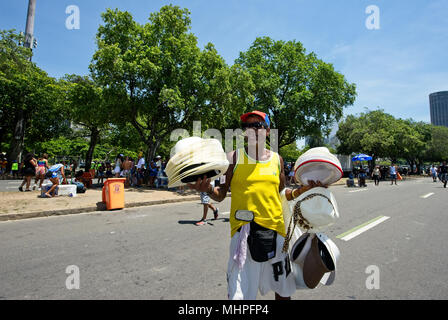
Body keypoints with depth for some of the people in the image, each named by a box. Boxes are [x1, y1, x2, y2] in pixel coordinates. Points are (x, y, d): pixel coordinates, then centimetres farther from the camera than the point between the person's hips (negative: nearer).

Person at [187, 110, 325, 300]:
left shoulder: (276, 159, 9)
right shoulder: (234, 157, -2)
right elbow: (220, 195, -3)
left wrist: (306, 188, 5)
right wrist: (208, 190, -23)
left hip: (275, 227, 4)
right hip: (244, 229, -4)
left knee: (283, 290, 19)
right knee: (239, 294, -3)